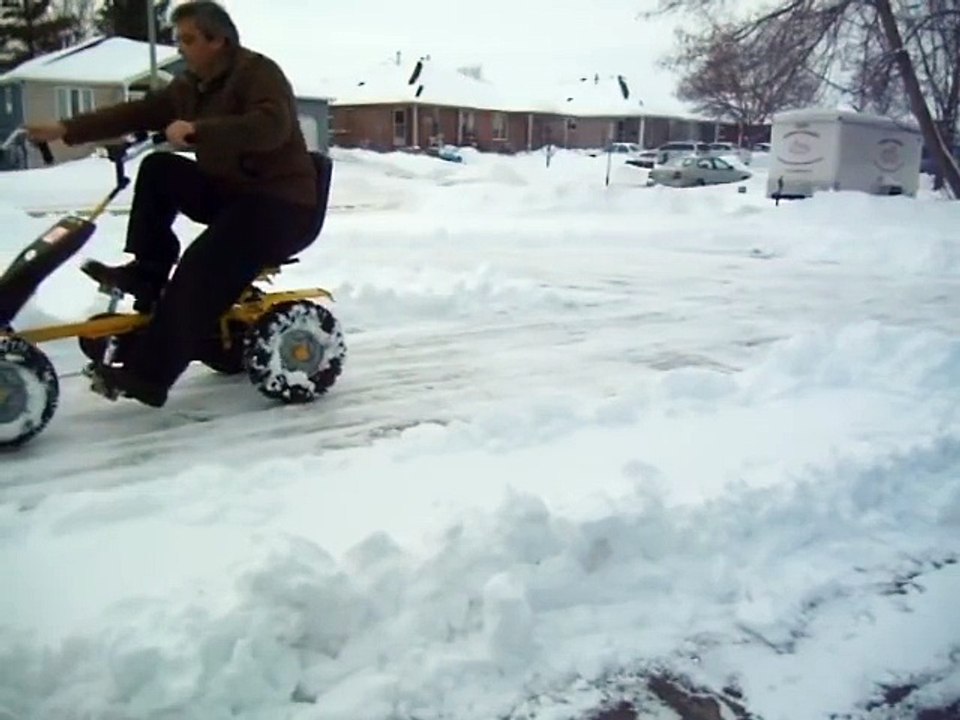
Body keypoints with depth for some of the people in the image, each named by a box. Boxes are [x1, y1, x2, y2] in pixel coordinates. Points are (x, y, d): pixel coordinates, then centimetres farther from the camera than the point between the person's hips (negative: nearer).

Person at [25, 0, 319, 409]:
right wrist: (66, 130, 0)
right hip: (230, 192, 8)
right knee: (157, 170, -1)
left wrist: (196, 130, -38)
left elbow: (271, 126, -31)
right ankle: (147, 273, -1)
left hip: (281, 204, -8)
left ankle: (148, 374, -24)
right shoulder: (191, 87, 11)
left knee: (200, 268, -26)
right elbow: (136, 114, 8)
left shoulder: (259, 73, -13)